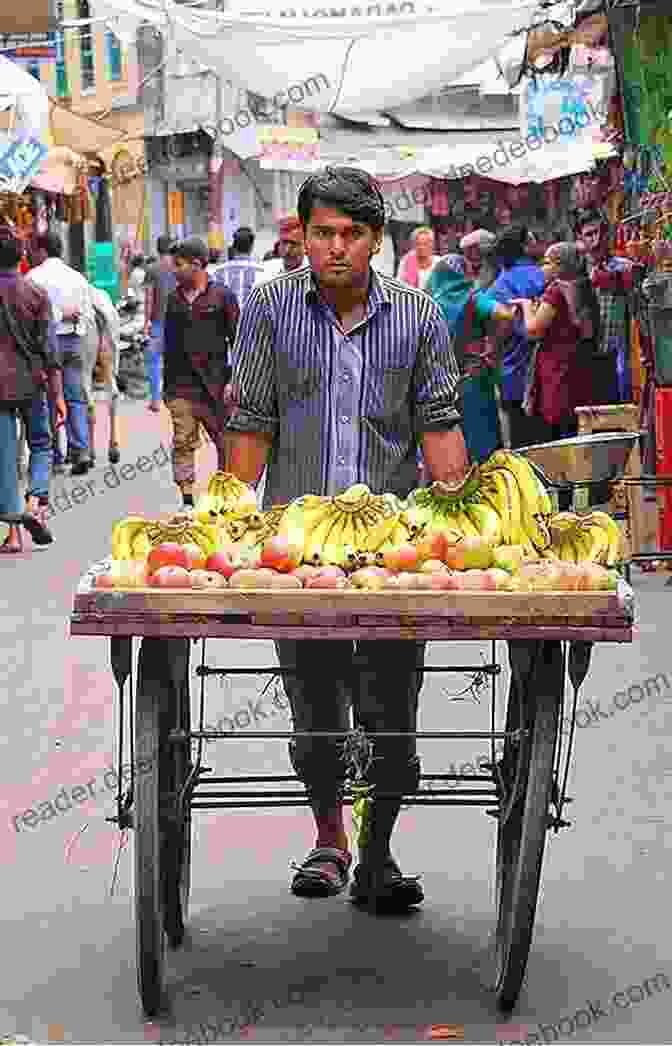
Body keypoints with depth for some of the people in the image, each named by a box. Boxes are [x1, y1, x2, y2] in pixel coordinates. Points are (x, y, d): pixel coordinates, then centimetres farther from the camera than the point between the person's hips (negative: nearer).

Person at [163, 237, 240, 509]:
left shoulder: (222, 296, -1)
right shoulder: (174, 299, 13)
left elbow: (237, 340, -1)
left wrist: (233, 379, -9)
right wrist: (166, 384, 16)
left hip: (215, 383, -3)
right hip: (181, 385, 4)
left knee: (225, 441, 4)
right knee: (183, 443, -3)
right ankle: (187, 500, -2)